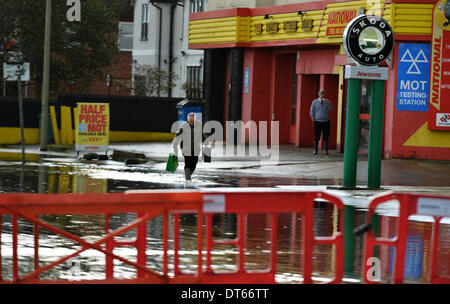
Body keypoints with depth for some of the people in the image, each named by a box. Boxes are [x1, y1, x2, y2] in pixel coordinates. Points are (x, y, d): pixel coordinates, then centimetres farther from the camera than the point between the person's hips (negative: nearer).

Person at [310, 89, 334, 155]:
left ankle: (325, 150, 4)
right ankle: (315, 150, 2)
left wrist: (326, 103, -22)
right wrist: (313, 120, -1)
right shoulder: (314, 102, 3)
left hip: (326, 122, 1)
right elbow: (311, 112, 6)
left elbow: (331, 109, -10)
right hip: (317, 122, -1)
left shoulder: (327, 101, 5)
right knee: (316, 137, -3)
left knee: (325, 137, -1)